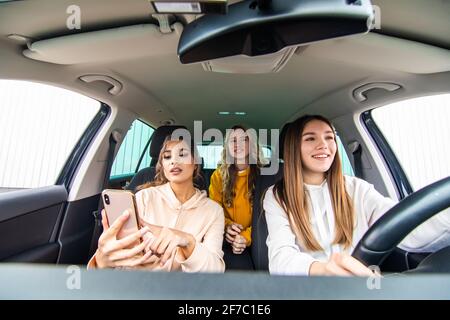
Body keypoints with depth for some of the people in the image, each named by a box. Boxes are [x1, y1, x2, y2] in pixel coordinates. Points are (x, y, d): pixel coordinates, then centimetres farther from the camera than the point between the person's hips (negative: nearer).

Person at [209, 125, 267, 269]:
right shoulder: (219, 174, 6)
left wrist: (247, 236, -21)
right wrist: (226, 225, -14)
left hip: (254, 238, 0)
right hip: (227, 238, 0)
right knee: (239, 264, -29)